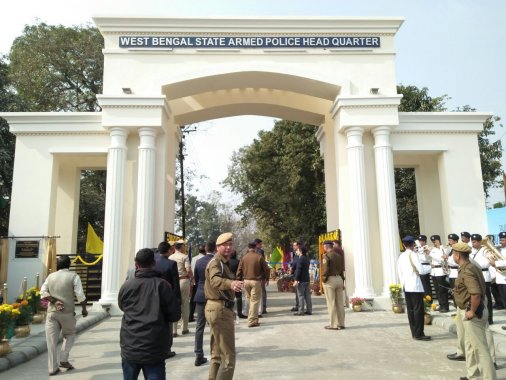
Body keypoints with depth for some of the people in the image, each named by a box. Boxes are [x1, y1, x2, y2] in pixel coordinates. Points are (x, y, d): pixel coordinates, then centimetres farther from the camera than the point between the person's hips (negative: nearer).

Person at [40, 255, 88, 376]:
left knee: (51, 340, 7)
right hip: (67, 312, -3)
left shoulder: (51, 276, 8)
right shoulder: (73, 276, -5)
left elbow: (43, 292, -2)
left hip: (52, 312, 3)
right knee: (70, 335, 18)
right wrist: (84, 309, 1)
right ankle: (63, 359, 5)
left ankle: (53, 368, 9)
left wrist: (55, 301, -5)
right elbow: (80, 295, -11)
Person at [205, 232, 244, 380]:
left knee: (217, 354, 20)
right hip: (219, 309, -10)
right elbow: (215, 280, -39)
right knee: (228, 356, -7)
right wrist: (231, 283, -58)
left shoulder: (222, 262, 17)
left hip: (219, 308, 10)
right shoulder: (216, 262, -16)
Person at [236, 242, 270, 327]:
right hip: (256, 281, -4)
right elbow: (266, 269, -3)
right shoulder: (259, 257, -7)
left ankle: (251, 318, 24)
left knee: (249, 300, 17)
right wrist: (266, 279, 13)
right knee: (255, 301, 1)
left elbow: (239, 271, 2)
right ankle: (252, 321, 0)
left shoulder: (243, 257, 2)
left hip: (246, 281, 4)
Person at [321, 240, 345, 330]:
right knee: (340, 303, 9)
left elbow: (325, 270, -16)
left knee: (331, 304, -1)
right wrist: (342, 283, 17)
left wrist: (324, 281, -8)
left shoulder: (326, 256, -9)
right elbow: (342, 270, 14)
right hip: (339, 279, 7)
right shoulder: (339, 256, 13)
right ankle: (341, 324, 14)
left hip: (330, 280, -7)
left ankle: (334, 325, 1)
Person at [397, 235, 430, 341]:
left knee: (410, 309, 10)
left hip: (406, 286, 7)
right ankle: (418, 334, -1)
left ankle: (414, 332, 16)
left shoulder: (401, 256, 10)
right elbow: (421, 269, -14)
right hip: (415, 285, -7)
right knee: (418, 309, -2)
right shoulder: (413, 255, -10)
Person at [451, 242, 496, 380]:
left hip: (472, 313, -11)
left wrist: (472, 311, -21)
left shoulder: (467, 271, -22)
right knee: (470, 346, 20)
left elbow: (476, 294, -34)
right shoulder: (471, 267, 9)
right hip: (468, 311, 11)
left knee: (480, 348, -1)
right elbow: (480, 289, 17)